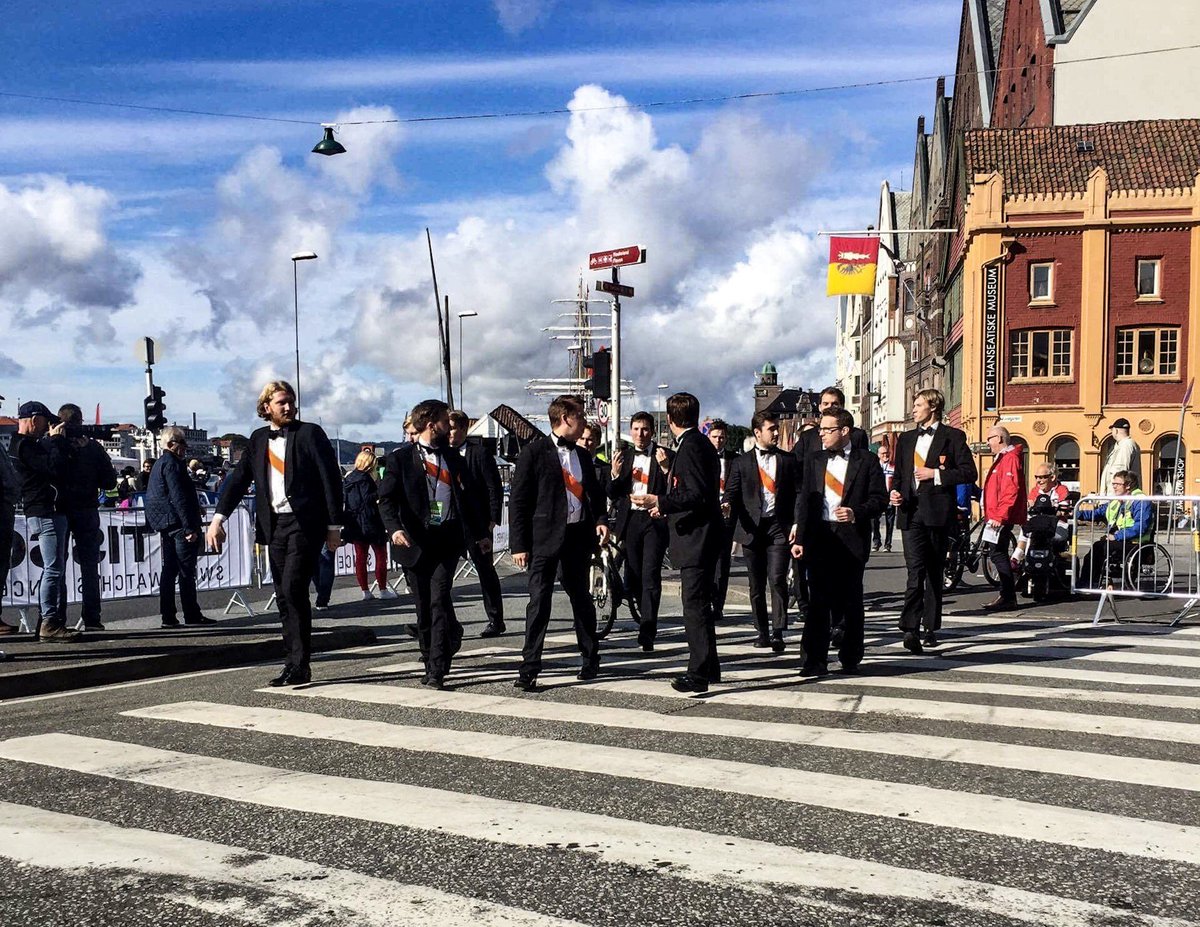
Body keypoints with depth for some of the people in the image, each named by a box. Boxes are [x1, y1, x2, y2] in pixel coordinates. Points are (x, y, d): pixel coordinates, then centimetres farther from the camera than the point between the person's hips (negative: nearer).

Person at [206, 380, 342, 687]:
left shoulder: (310, 434, -2)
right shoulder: (258, 439, 13)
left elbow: (331, 480, -4)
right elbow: (238, 479, 10)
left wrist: (334, 526, -7)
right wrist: (218, 518, -3)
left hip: (305, 523, -6)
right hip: (274, 525, 6)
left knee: (293, 589, -15)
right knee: (284, 597, 8)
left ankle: (299, 665, -7)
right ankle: (295, 664, 15)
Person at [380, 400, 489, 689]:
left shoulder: (452, 457, 16)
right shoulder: (401, 458, 2)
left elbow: (469, 497, 24)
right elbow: (386, 499, -6)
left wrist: (481, 533, 27)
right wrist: (395, 528, -23)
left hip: (448, 538, 1)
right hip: (417, 541, -1)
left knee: (439, 600, -12)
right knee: (423, 606, 6)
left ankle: (437, 669, -12)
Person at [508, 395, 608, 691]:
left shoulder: (582, 455, 15)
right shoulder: (535, 451, -4)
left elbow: (594, 492, 23)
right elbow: (518, 500, -7)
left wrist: (601, 519, 2)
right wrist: (519, 544, -12)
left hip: (578, 536, 6)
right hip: (545, 537, -5)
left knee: (581, 597, 15)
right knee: (539, 601, -7)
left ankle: (590, 659, 28)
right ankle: (529, 669, -2)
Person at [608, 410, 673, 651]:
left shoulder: (665, 456, 0)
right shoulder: (623, 456, 12)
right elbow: (613, 495, 9)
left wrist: (665, 468, -21)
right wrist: (614, 473, -8)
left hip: (654, 521, -4)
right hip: (630, 521, 4)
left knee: (651, 577, -11)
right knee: (632, 577, 11)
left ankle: (647, 634, -12)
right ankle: (646, 617, 33)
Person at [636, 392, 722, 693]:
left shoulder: (690, 447, -16)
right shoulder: (700, 444, 15)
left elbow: (698, 495, -23)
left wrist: (661, 502, -24)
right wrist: (667, 506, 30)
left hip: (695, 539, -11)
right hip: (702, 538, 11)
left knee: (695, 605, -9)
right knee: (699, 603, 18)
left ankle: (698, 673, -8)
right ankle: (709, 666, 28)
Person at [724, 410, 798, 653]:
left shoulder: (788, 461, 10)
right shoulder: (741, 462, 8)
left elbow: (797, 494, 10)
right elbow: (731, 492, 4)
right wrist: (727, 505, -18)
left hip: (779, 526, -1)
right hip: (752, 528, 1)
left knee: (777, 579, -13)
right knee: (756, 585, 7)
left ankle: (778, 632, -12)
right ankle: (762, 632, 18)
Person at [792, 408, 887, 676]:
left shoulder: (866, 461, 3)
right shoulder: (816, 462, 13)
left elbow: (880, 498, 0)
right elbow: (805, 501, 11)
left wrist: (857, 512, -17)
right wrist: (799, 538, 5)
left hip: (852, 538, -2)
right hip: (820, 537, 2)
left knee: (850, 599, 7)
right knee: (819, 599, -2)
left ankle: (850, 658, 19)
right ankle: (815, 660, -1)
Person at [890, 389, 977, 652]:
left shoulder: (953, 437, 3)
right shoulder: (906, 439, 19)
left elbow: (970, 472, -3)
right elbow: (898, 474, 24)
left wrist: (936, 474, -11)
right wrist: (895, 491, 3)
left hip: (937, 511, -2)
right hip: (910, 511, 2)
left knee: (934, 572, 8)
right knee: (915, 571, -12)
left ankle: (931, 627, 17)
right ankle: (910, 628, -20)